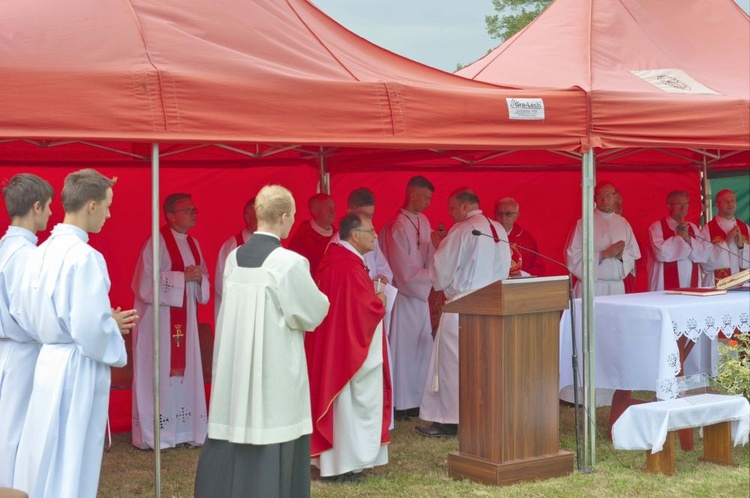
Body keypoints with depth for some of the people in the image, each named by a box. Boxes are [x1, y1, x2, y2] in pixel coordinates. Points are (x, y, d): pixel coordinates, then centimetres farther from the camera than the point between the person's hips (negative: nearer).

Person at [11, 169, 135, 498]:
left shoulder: (40, 252, 6)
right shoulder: (85, 257, -19)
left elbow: (21, 313, 13)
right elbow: (91, 329, -24)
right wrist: (114, 330, -2)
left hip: (48, 361, 8)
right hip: (77, 370, -8)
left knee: (44, 461, 18)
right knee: (70, 469, 3)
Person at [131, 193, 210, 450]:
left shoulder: (193, 244, 13)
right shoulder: (157, 243, -12)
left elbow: (202, 280, 19)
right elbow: (145, 283, -17)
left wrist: (199, 278, -5)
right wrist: (182, 277, -16)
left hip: (185, 319, 7)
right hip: (159, 319, -7)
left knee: (184, 371, 9)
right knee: (159, 374, -4)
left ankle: (185, 431, 15)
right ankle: (153, 435, 4)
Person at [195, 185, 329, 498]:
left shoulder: (234, 257, 3)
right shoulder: (289, 262, -15)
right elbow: (312, 314, -8)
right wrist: (321, 300, 14)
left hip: (234, 366, 6)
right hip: (274, 370, -6)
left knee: (233, 434, 13)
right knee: (271, 446, 2)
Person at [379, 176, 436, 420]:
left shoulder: (423, 222, 7)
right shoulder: (398, 228, -18)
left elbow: (429, 256, 8)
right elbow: (406, 272, -18)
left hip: (420, 294, 8)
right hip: (404, 296, -8)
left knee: (422, 348, 12)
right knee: (404, 349, 0)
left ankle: (417, 399, 22)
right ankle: (401, 405, 8)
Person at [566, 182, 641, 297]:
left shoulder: (623, 223, 12)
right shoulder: (584, 223, -2)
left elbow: (634, 254, 14)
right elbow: (573, 257, -9)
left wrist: (622, 255, -8)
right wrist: (604, 254, -15)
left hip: (617, 287, 4)